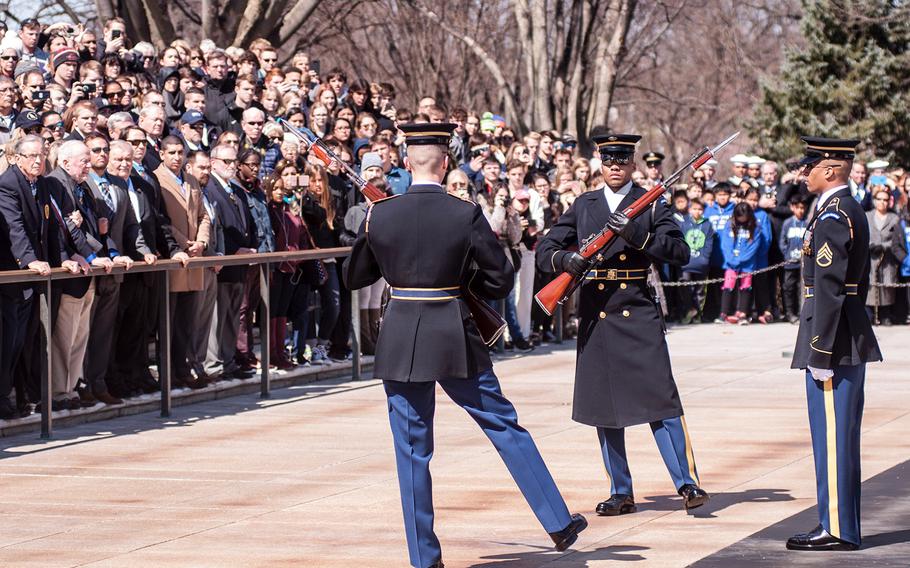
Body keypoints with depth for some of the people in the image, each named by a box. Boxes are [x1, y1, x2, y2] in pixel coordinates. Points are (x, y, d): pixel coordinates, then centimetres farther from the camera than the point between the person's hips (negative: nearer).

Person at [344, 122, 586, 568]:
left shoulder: (379, 215, -3)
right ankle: (559, 522, 17)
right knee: (505, 427, 12)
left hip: (400, 342, 1)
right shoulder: (465, 214, -7)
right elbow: (501, 280, -2)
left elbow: (354, 277, 9)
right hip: (456, 338, -1)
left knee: (412, 450, 7)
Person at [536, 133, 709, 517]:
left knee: (660, 398, -10)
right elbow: (544, 251, 9)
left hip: (639, 315, -3)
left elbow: (680, 253, -8)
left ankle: (687, 484, -8)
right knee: (603, 405, 5)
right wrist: (566, 260, -13)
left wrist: (637, 234, -21)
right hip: (596, 317, 3)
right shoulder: (584, 206, 11)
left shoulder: (651, 204, 3)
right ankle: (621, 494, 13)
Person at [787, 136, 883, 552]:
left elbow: (829, 288, -21)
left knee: (832, 434, -6)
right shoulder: (852, 211, 15)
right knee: (840, 435, 14)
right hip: (851, 340, 10)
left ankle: (836, 530, -3)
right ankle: (839, 524, 20)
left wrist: (820, 351, -21)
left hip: (833, 339, -10)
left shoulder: (832, 217, -16)